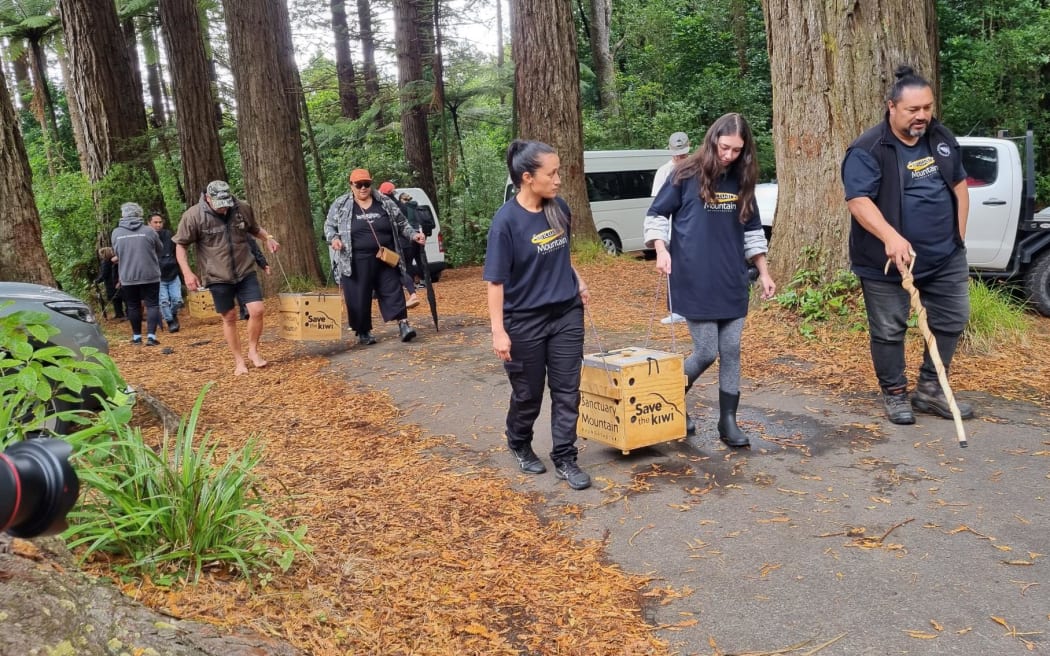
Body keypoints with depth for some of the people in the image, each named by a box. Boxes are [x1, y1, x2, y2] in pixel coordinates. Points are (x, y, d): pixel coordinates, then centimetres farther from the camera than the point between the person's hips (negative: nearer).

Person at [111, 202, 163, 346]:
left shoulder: (116, 233, 0)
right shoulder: (149, 231, -6)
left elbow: (116, 253, 12)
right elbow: (159, 251, 7)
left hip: (127, 277, 2)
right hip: (149, 275, -2)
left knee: (133, 306, 14)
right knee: (152, 304, 3)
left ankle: (137, 336, 23)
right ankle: (151, 335, -7)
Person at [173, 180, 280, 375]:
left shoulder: (243, 208, -4)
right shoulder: (193, 216, -12)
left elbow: (254, 229, 17)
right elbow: (180, 245, -4)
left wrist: (268, 238, -2)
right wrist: (187, 273, -13)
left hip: (246, 272, 2)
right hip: (218, 277, -2)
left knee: (257, 310, -8)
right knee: (229, 318, 7)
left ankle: (253, 349, 15)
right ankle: (239, 361, 21)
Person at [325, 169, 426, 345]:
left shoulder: (385, 203, 6)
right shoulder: (341, 205, 2)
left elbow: (401, 223, 14)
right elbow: (329, 226, 10)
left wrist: (413, 234, -1)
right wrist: (333, 238, -10)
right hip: (357, 261, -1)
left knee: (392, 290, -3)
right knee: (358, 297, 2)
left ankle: (403, 324, -4)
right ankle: (363, 332, 14)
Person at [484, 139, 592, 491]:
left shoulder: (559, 209, -2)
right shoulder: (506, 220, -18)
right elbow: (496, 280, -16)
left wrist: (578, 281, 7)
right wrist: (498, 330, -19)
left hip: (566, 314, 5)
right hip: (524, 321, -4)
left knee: (567, 391, 5)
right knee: (528, 394, 12)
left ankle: (565, 459, 17)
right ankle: (519, 446, 38)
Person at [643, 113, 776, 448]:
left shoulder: (742, 181, 7)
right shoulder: (687, 175, -6)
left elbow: (752, 231, 15)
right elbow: (656, 215, 0)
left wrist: (764, 272, 13)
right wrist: (661, 249, -15)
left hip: (733, 283, 5)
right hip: (695, 284, -4)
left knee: (731, 352, 6)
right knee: (706, 353, -2)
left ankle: (728, 421, 17)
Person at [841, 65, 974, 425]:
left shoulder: (942, 138, 7)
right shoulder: (867, 150, -14)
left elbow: (959, 185, 17)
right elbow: (858, 201, -23)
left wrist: (959, 237, 10)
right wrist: (891, 237, -37)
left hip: (945, 257, 6)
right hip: (887, 262, -6)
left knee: (952, 320, 11)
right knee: (888, 330, 3)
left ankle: (930, 389, 26)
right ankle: (895, 394, 21)